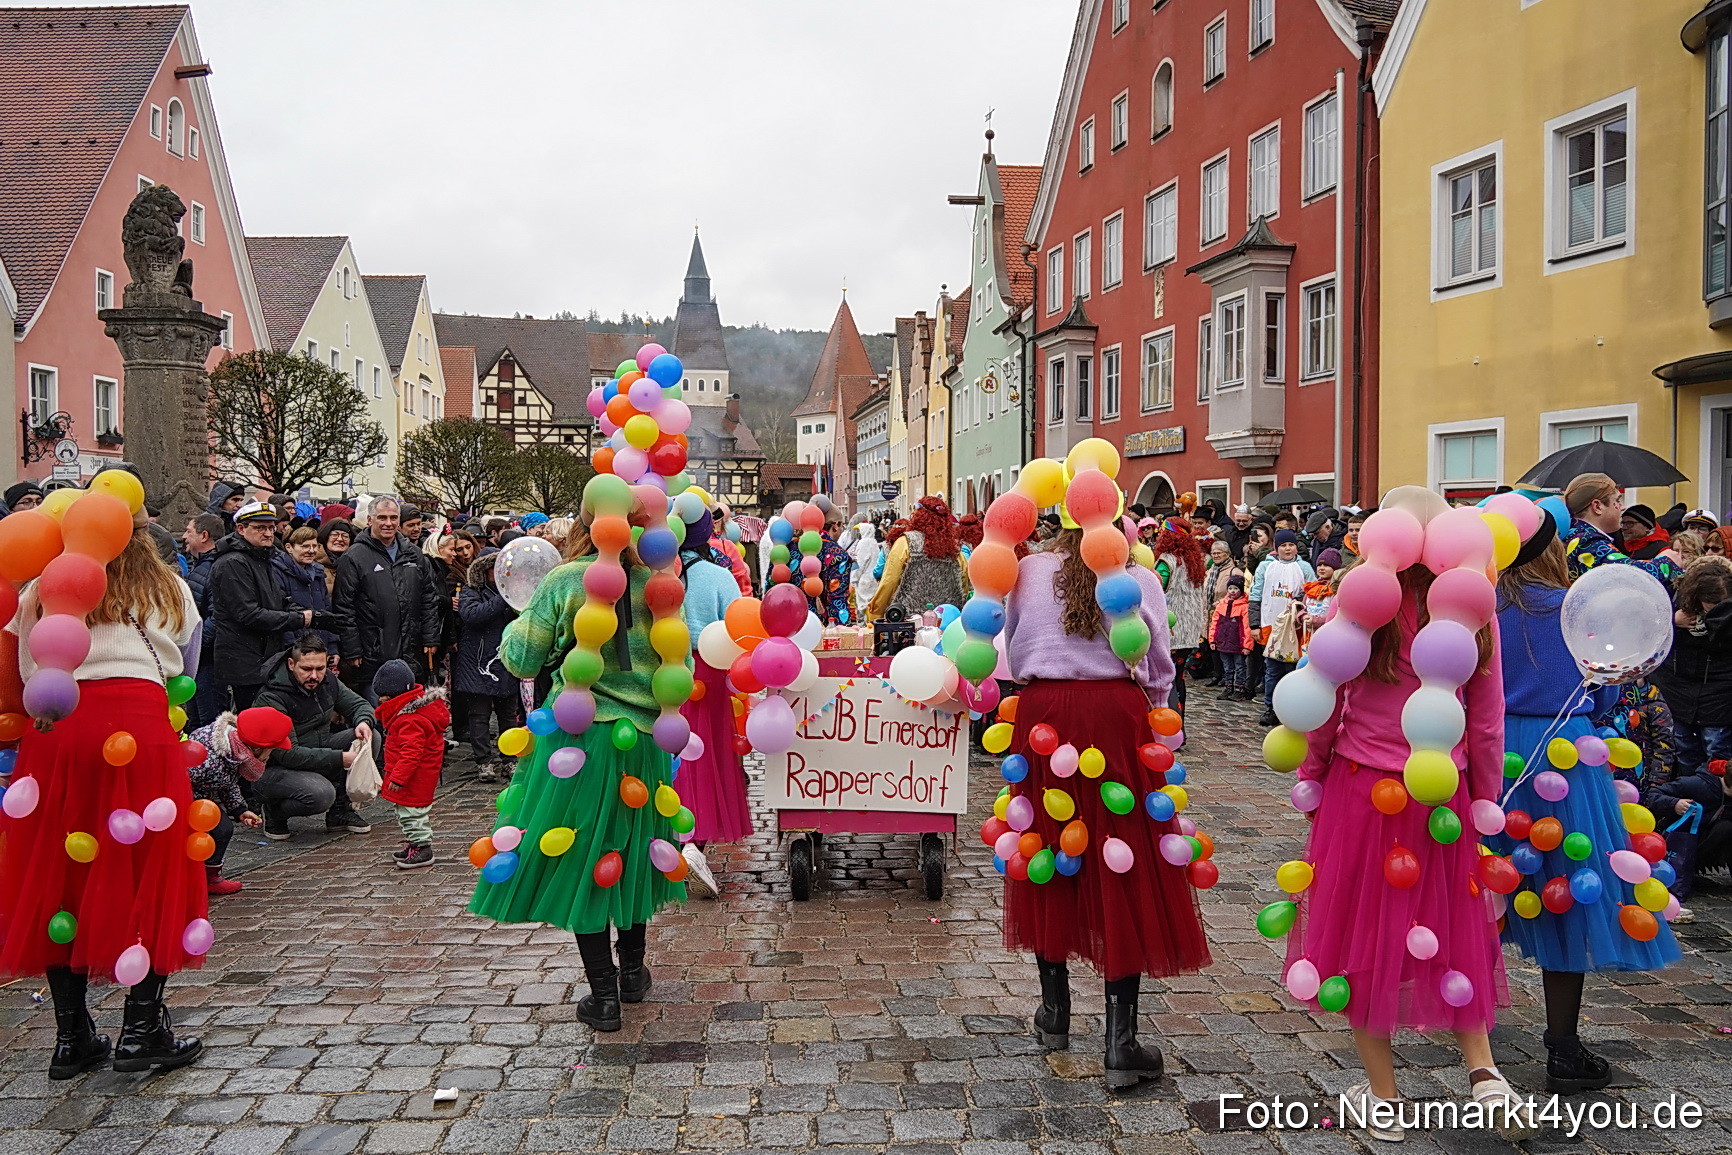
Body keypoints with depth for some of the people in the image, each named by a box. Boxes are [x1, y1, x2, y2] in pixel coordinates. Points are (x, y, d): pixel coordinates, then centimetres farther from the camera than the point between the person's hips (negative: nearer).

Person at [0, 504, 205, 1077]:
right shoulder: (169, 590, 16)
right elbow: (184, 670, 22)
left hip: (54, 727, 2)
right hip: (139, 722, -1)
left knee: (57, 875, 11)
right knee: (148, 872, 6)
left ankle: (72, 1035, 17)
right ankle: (143, 1026, 6)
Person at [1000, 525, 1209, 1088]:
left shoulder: (1029, 572, 3)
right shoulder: (1141, 581, 1)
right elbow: (1159, 672, 8)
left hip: (1043, 712, 1)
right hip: (1118, 714, -1)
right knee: (1123, 871, 4)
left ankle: (1055, 1009, 29)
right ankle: (1121, 1042, 4)